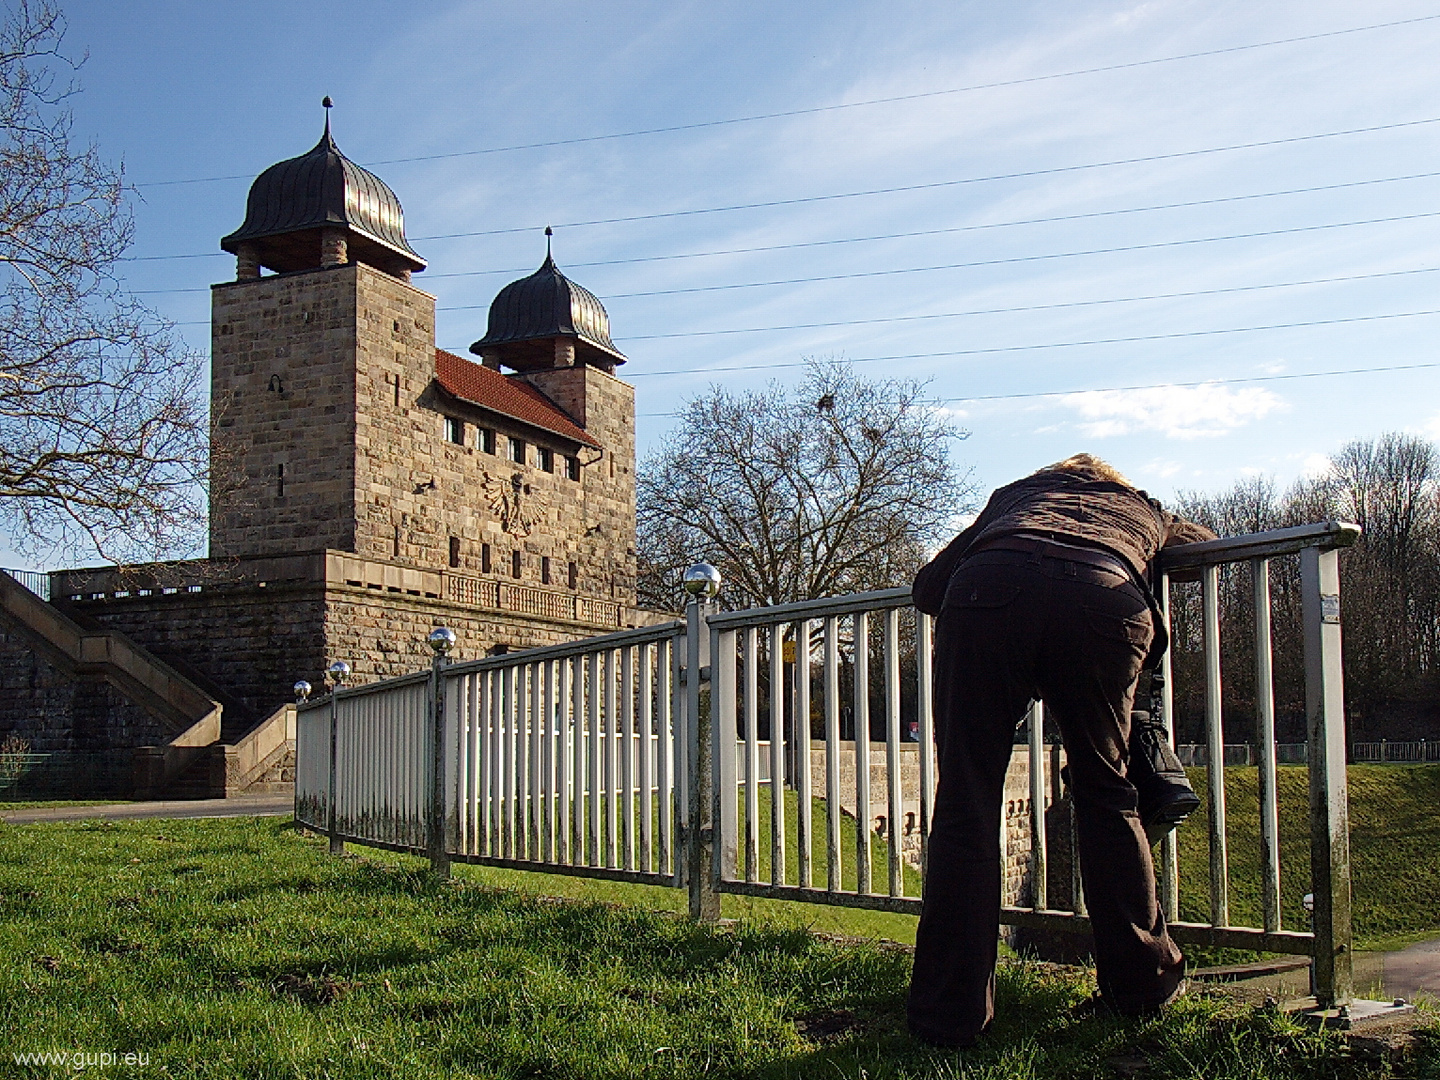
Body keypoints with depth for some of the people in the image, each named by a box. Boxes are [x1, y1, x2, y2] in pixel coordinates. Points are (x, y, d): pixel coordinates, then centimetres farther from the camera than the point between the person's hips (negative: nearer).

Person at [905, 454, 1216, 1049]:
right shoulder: (1146, 510, 41)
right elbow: (1211, 542, 63)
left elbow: (929, 585, 34)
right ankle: (1143, 981, 28)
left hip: (988, 592, 0)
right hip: (1106, 604, 1)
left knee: (966, 805, 4)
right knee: (1106, 793, 19)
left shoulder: (1017, 492, 40)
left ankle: (949, 1015, 5)